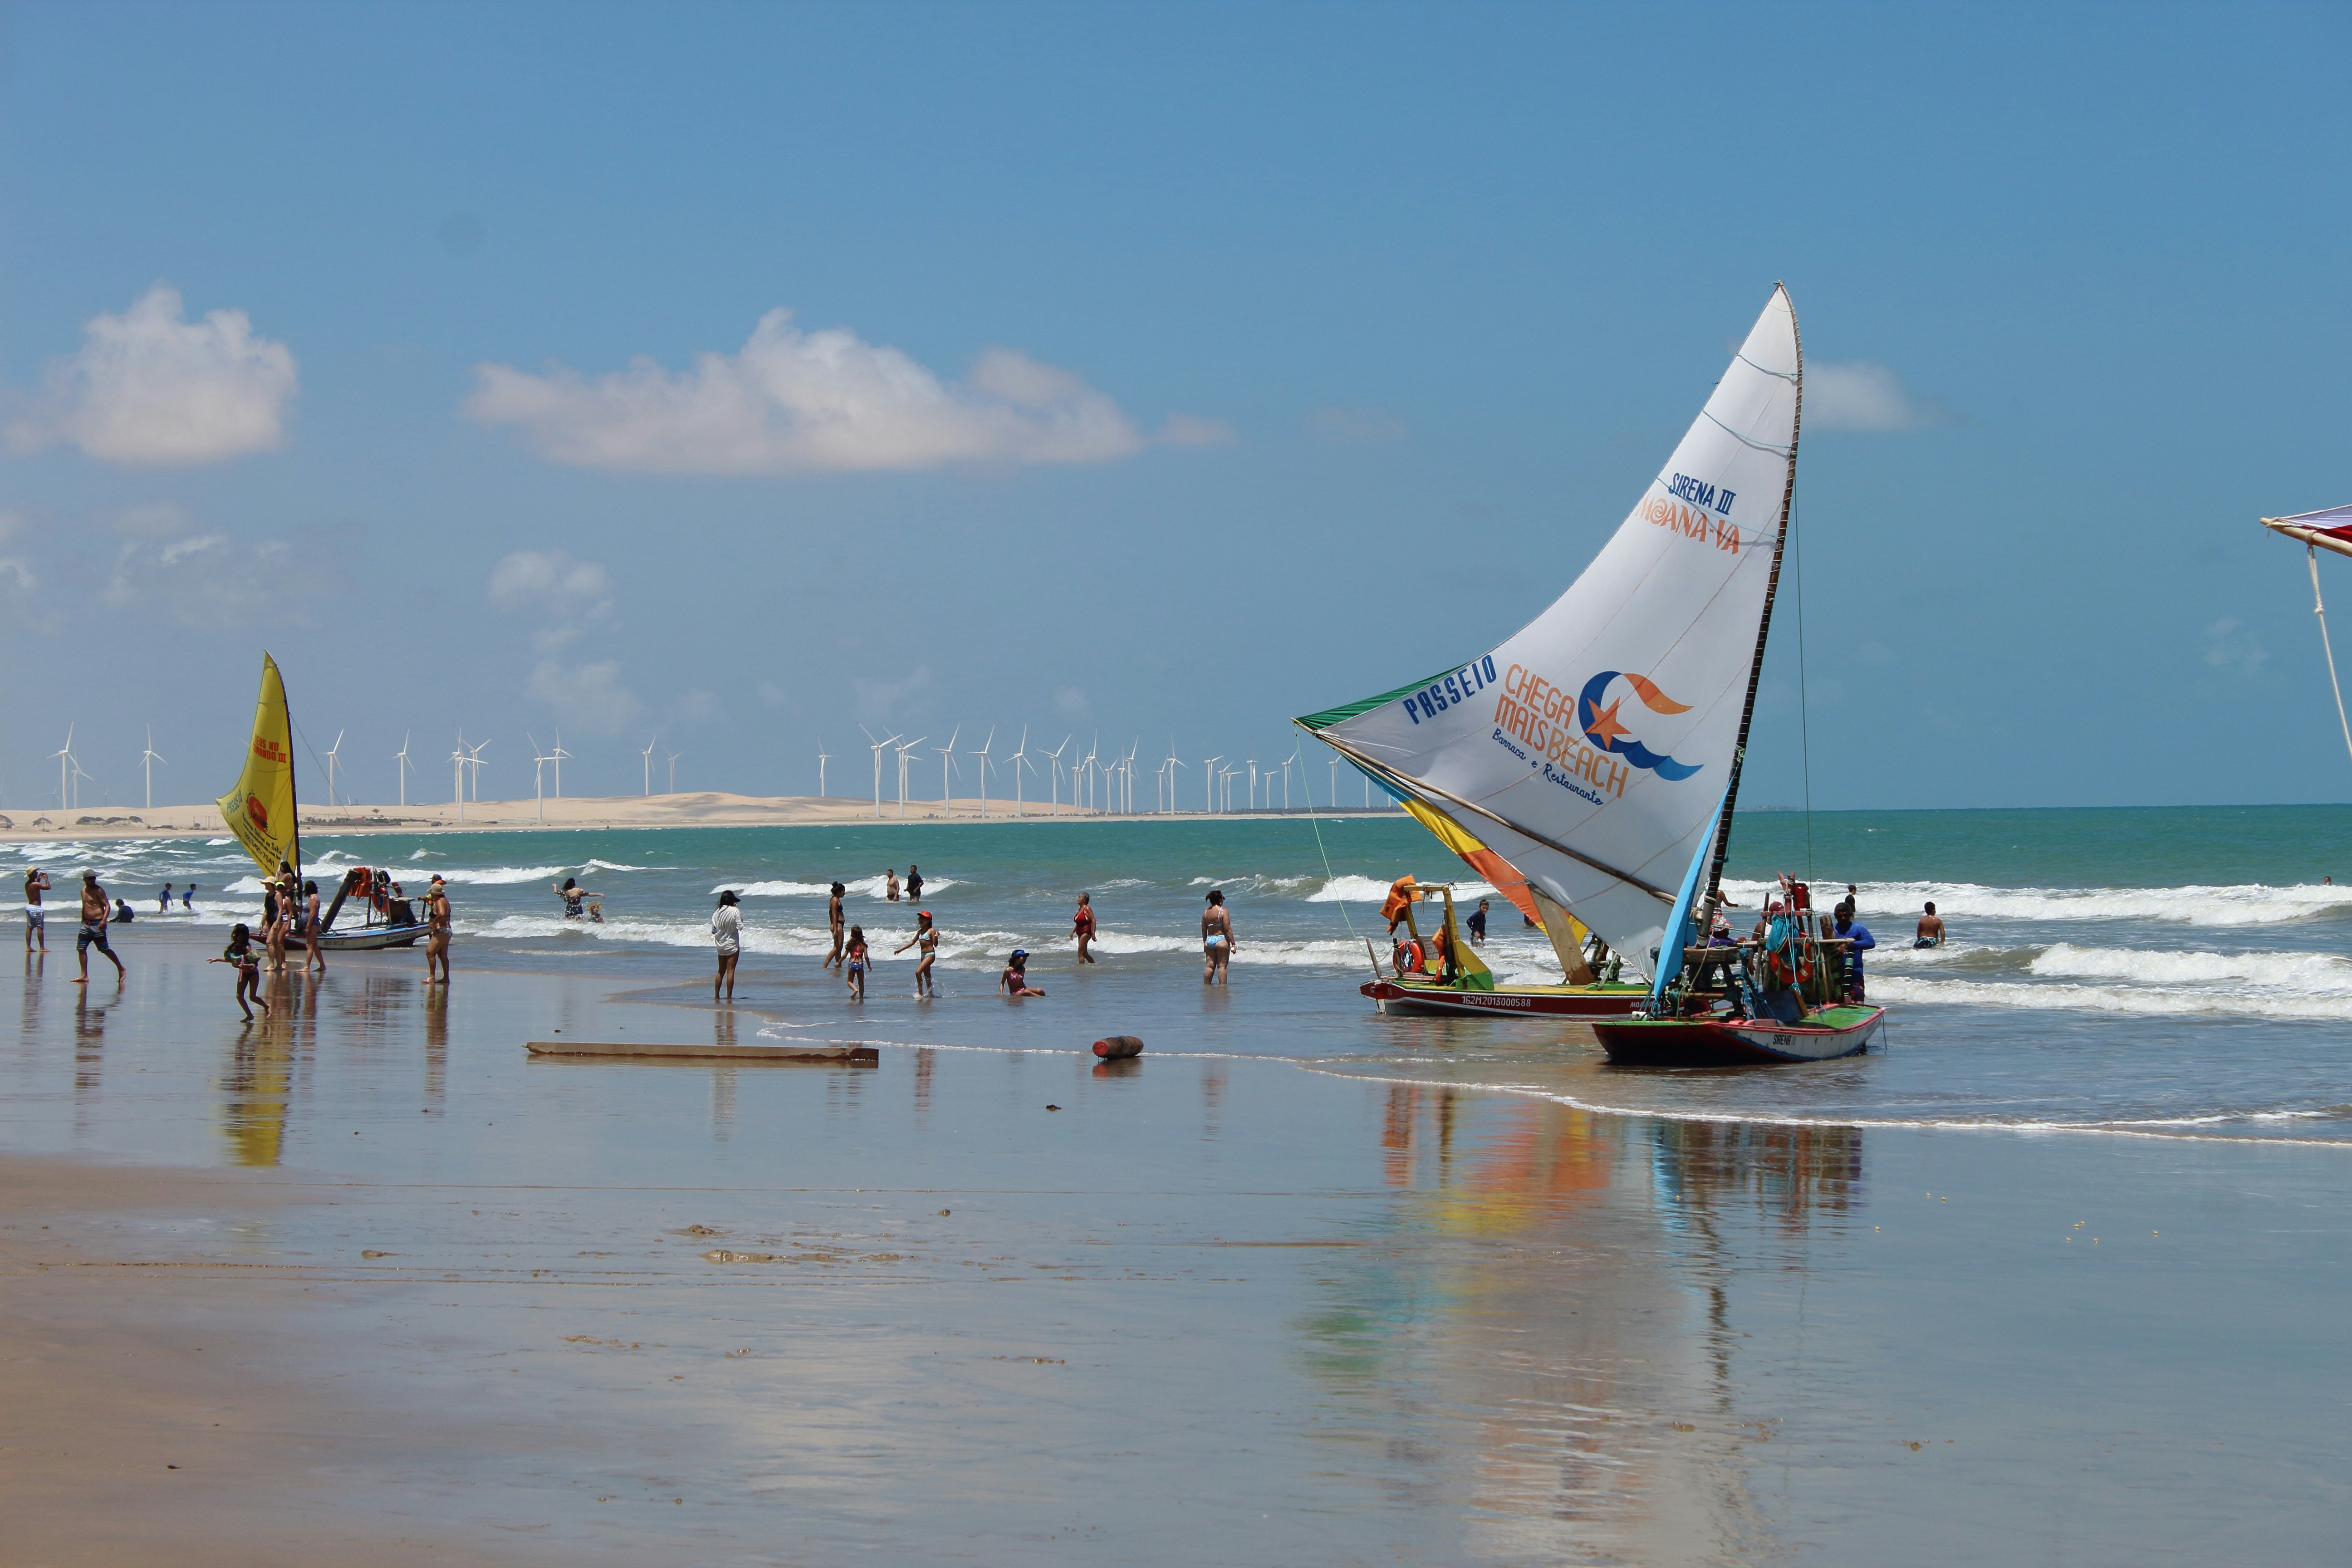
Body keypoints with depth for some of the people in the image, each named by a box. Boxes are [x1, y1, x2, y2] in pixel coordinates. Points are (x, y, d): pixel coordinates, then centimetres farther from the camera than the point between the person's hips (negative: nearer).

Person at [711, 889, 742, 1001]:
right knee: (730, 972, -2)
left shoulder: (717, 913, -2)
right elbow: (740, 927, -14)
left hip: (721, 945, 4)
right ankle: (729, 997, -4)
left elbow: (713, 930, -2)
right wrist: (741, 921, 6)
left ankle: (716, 996, 17)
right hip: (732, 944, -4)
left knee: (721, 971, 16)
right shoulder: (735, 911, -13)